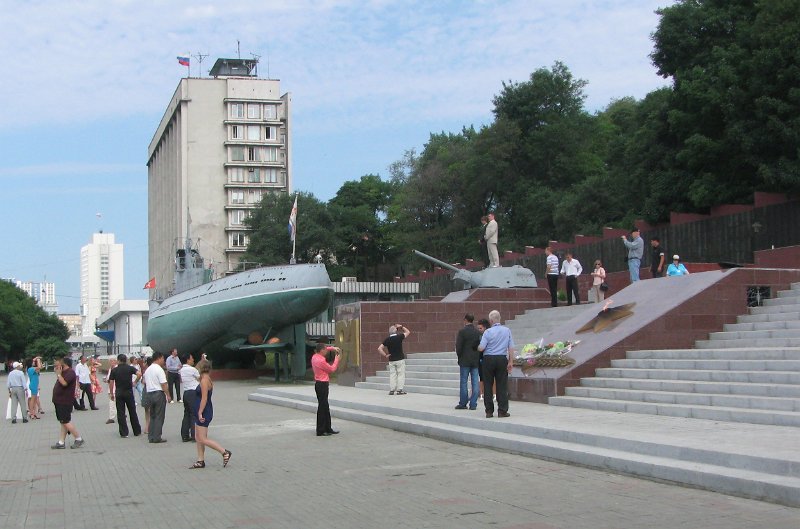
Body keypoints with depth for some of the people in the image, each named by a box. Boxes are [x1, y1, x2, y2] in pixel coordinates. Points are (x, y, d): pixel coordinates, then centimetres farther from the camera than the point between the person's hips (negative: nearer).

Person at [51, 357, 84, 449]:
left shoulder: (70, 372, -16)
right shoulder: (65, 372, 18)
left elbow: (64, 383, -29)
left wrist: (58, 374, -17)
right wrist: (57, 371, 15)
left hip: (65, 402, -11)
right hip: (60, 401, 11)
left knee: (66, 422, -10)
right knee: (63, 422, 11)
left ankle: (79, 439, -3)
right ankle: (61, 442, 13)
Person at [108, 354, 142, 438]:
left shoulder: (114, 370, -1)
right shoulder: (130, 368, -1)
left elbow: (111, 383, -4)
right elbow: (139, 374, -18)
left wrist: (111, 393, 5)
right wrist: (135, 382, -3)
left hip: (119, 393, -1)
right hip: (129, 392, 1)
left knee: (120, 413, 4)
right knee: (132, 412, 9)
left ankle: (123, 433, 0)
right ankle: (137, 431, 14)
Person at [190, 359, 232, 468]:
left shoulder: (204, 381, -17)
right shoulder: (207, 380, 12)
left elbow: (204, 399, -22)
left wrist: (200, 413, -22)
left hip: (204, 413, -10)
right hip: (204, 412, 10)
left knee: (202, 439, -7)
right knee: (198, 438, 12)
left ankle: (225, 452, -5)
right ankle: (200, 461, 16)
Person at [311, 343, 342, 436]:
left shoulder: (315, 357, 6)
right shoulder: (321, 361, -22)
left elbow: (326, 349, 25)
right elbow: (332, 369, -9)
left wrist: (333, 348, 13)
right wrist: (337, 359, 1)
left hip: (319, 384, 10)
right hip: (322, 385, -10)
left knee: (325, 407, 17)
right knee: (322, 407, -4)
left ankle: (328, 428, 25)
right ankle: (320, 431, 1)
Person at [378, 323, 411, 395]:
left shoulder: (387, 340, 0)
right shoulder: (399, 337, -8)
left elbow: (379, 349, -3)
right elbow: (408, 332, 8)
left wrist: (385, 355, 3)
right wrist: (401, 327, 16)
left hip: (391, 360, 4)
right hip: (400, 359, -3)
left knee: (392, 375, 7)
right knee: (401, 374, 1)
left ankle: (391, 390, 6)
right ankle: (399, 390, -4)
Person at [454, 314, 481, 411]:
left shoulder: (462, 331, -9)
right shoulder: (478, 332, 3)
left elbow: (458, 346, -10)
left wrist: (459, 356, 4)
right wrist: (479, 357, 12)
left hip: (465, 360, -4)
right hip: (475, 360, 4)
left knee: (463, 382, 3)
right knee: (475, 382, 4)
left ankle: (463, 403, 5)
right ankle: (473, 404, 3)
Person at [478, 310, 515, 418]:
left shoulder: (488, 332, -7)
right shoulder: (507, 330, 2)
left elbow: (481, 348, -9)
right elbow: (511, 347, 1)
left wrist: (477, 347, 14)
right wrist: (511, 362, 6)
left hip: (489, 359, -2)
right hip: (502, 359, 2)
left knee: (488, 385, 6)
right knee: (502, 386, 4)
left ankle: (489, 411, 7)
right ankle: (502, 411, 2)